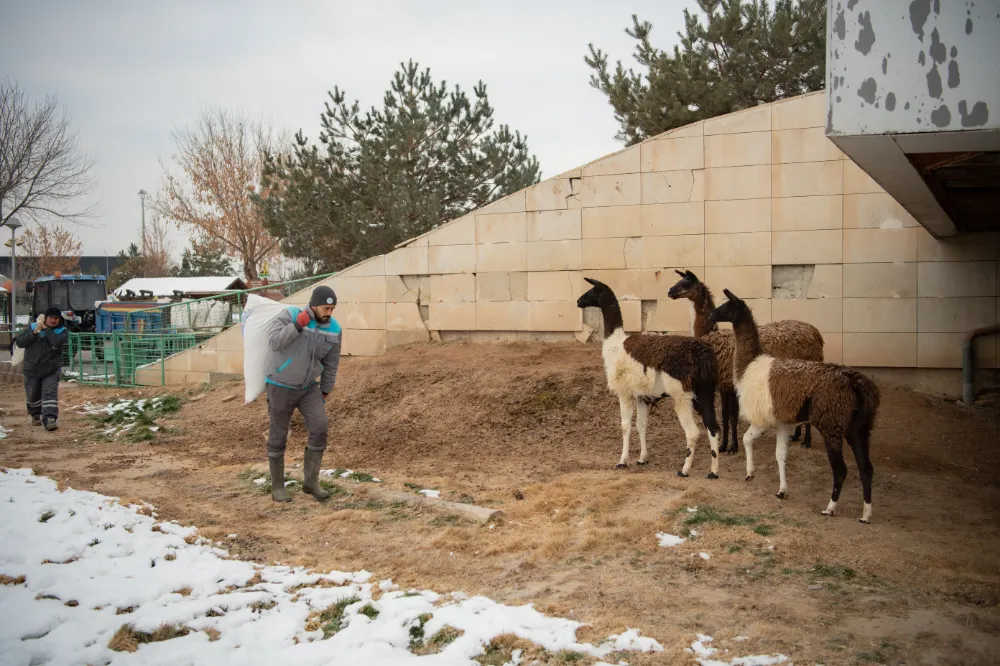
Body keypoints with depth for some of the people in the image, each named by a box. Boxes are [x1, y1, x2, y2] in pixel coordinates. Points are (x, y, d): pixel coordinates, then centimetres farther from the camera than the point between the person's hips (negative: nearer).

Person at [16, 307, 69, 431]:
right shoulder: (32, 327, -2)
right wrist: (34, 332, -21)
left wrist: (46, 329, -19)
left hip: (51, 371, -2)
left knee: (50, 394, -16)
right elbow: (20, 342, -10)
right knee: (32, 395, 16)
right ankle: (36, 415, 40)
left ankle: (50, 420, -24)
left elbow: (57, 341, -28)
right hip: (32, 369, 2)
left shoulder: (62, 331, -6)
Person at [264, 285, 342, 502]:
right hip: (281, 386, -4)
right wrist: (298, 324, -36)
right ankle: (277, 487, 17)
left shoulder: (334, 329, -8)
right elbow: (274, 342, -31)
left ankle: (311, 481, 2)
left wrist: (324, 395, 8)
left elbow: (330, 364, 4)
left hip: (307, 387, 4)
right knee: (278, 436, 3)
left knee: (320, 427, -12)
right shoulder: (290, 315, -18)